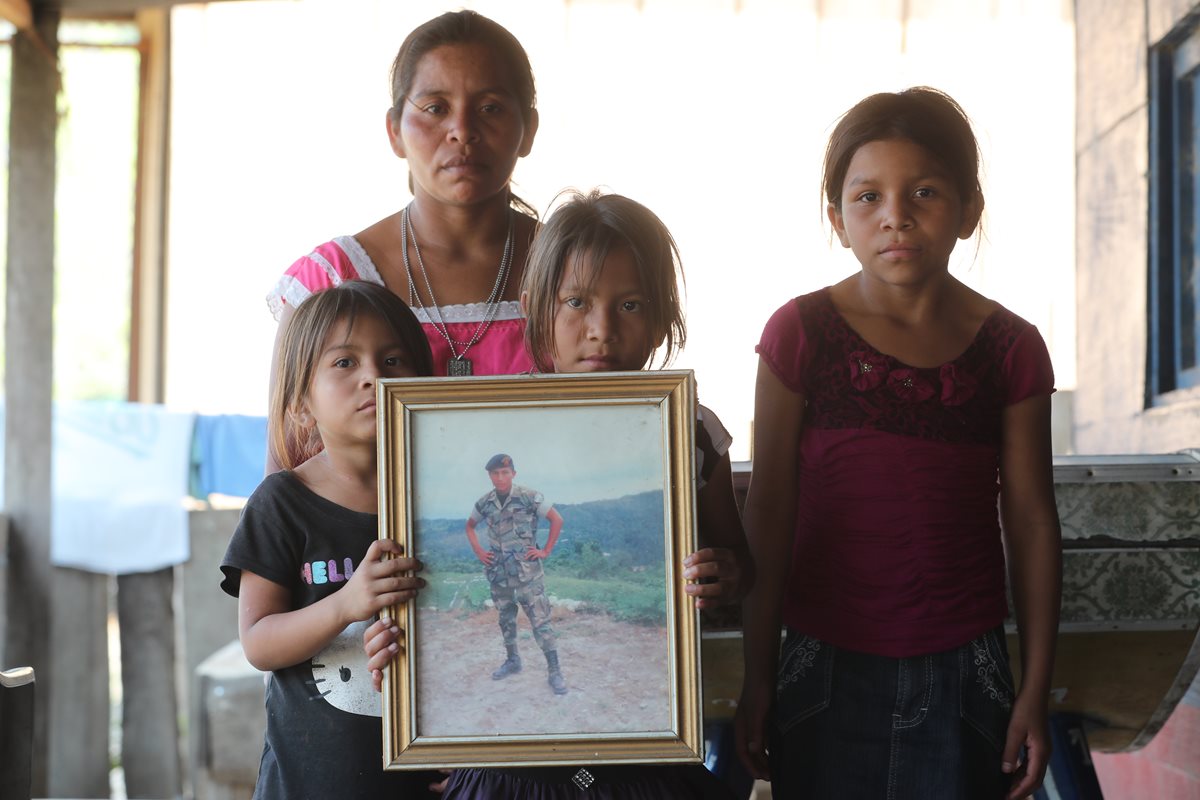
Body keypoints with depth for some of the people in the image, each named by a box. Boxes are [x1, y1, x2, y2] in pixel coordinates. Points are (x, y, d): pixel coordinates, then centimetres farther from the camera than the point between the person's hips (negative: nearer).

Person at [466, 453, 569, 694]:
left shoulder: (530, 498, -11)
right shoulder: (485, 504, 1)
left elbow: (557, 520, -5)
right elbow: (470, 525, 20)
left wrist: (546, 551, -7)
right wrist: (478, 551, 8)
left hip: (527, 573, -4)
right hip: (498, 573, 4)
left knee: (541, 621, -6)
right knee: (506, 620, 17)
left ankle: (555, 672, -3)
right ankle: (512, 661, 35)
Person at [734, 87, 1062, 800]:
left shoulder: (1009, 348, -1)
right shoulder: (801, 334, -5)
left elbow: (1032, 524, 2)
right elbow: (770, 514, -2)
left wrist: (1035, 691, 2)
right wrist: (758, 678, 0)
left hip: (962, 674, 1)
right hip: (825, 666, -1)